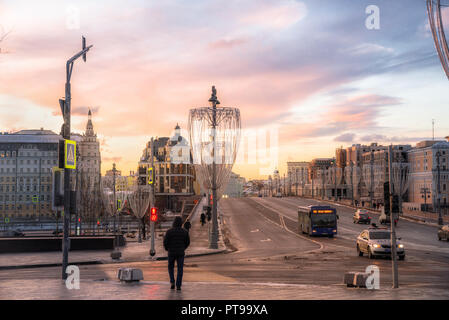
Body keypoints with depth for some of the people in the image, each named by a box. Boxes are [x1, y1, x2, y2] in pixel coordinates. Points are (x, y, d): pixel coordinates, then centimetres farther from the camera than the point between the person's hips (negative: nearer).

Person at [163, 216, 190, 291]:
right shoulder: (185, 231, -4)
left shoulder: (169, 231, -10)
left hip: (171, 252, 0)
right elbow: (188, 242, 2)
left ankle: (172, 282, 7)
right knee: (180, 269, 6)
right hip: (181, 253, 1)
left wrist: (167, 248, 12)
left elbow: (165, 242, -9)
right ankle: (178, 286, 1)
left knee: (171, 267, 20)